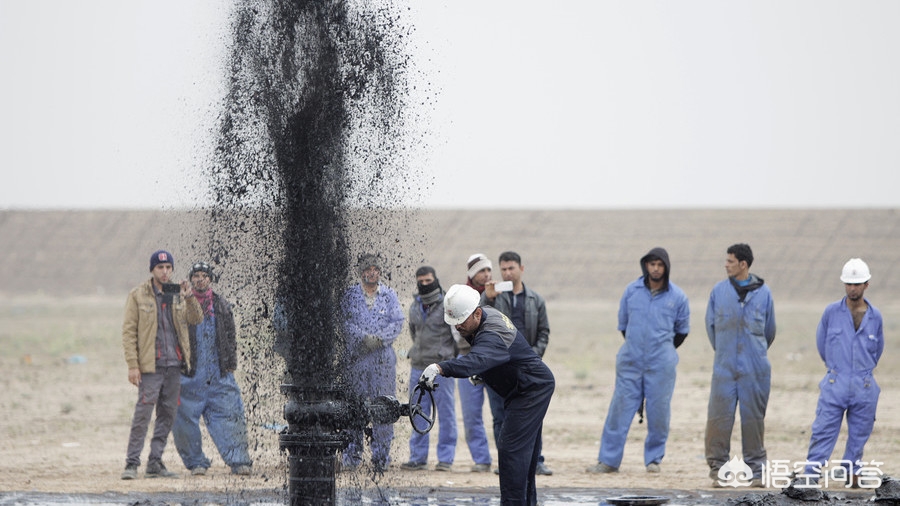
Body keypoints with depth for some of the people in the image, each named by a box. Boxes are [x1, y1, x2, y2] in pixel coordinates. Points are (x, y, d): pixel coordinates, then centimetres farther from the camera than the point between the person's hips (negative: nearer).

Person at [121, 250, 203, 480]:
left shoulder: (178, 295, 11)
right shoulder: (138, 295, -1)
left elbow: (196, 319, 1)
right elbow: (129, 331, -4)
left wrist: (190, 299, -18)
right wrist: (132, 365, -12)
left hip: (174, 365, 5)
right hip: (150, 366, -5)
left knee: (168, 414, 6)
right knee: (143, 414, -10)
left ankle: (155, 462, 13)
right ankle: (132, 463, -7)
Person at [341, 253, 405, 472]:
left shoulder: (389, 295, 10)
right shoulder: (349, 294, 7)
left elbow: (397, 322, 2)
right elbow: (345, 321, -2)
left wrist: (379, 338, -12)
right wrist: (363, 337, -15)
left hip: (383, 356, 1)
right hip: (355, 355, -1)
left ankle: (381, 455, 1)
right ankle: (352, 452, 4)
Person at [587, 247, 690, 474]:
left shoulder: (677, 297, -1)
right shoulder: (632, 291, 2)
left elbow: (682, 330, 12)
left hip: (661, 364, -1)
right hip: (630, 362, 1)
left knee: (659, 412, 1)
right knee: (619, 410, -1)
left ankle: (654, 458, 14)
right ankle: (609, 460, 2)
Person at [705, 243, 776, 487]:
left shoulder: (763, 292, 3)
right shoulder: (719, 291, 4)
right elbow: (710, 324, 15)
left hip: (755, 368, 0)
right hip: (724, 366, 0)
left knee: (754, 418, 2)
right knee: (719, 415, -4)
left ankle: (756, 468, 9)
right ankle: (717, 466, 3)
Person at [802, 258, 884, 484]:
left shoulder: (875, 317, 3)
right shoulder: (831, 312, -1)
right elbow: (821, 343, 13)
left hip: (864, 387, 2)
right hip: (835, 385, -2)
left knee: (859, 435, 8)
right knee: (823, 431, -6)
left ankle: (851, 473, 20)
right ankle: (811, 474, -6)